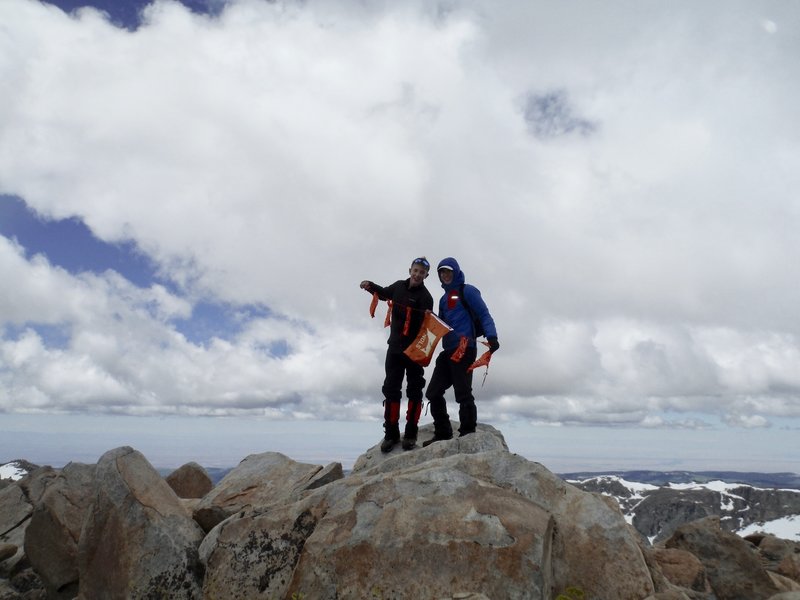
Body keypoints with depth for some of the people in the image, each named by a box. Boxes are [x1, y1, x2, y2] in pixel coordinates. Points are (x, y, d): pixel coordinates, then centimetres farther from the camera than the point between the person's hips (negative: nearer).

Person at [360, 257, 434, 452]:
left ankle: (411, 434, 10)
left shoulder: (425, 297, -11)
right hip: (395, 348, 5)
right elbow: (385, 293, 27)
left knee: (414, 391, 2)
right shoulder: (399, 286, 6)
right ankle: (391, 433, 11)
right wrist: (370, 286, 10)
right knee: (391, 389, 4)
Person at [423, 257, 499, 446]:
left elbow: (484, 315, -6)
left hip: (464, 349, -8)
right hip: (448, 351, 8)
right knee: (433, 392, 7)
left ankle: (468, 433, -4)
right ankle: (443, 433, 16)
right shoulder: (444, 299, 24)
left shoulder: (467, 291, 1)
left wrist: (491, 336, -22)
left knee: (463, 393, -11)